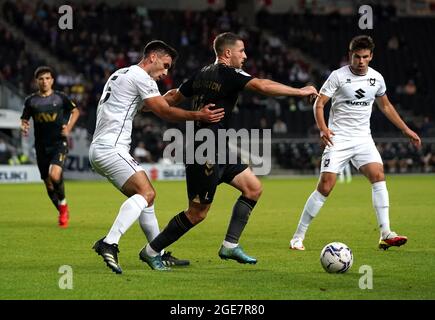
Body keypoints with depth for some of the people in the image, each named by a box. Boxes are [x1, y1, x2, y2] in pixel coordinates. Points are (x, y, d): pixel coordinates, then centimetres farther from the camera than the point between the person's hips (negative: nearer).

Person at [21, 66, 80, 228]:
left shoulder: (60, 97, 1)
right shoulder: (31, 100, 5)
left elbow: (75, 111, 14)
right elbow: (24, 119, 12)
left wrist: (68, 128, 0)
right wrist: (24, 127, -11)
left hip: (59, 143, -3)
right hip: (41, 146, 3)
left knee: (55, 174, -25)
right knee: (48, 184, 6)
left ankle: (63, 204, 2)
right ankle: (63, 213, 27)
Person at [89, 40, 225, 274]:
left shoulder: (121, 74, 24)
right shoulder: (141, 77, -6)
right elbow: (165, 112, -10)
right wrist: (198, 115, -13)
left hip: (99, 148, 10)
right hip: (111, 148, -10)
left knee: (145, 195, 15)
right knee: (146, 193, -21)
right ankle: (109, 243, -34)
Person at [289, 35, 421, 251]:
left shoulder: (376, 78, 7)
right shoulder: (338, 76, -8)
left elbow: (385, 106, 23)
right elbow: (319, 104, -9)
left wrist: (406, 130, 23)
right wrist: (323, 128, -26)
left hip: (363, 138, 4)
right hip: (338, 138, -4)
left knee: (378, 175, -17)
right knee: (325, 186, -12)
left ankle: (385, 235, -17)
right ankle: (298, 237, -2)